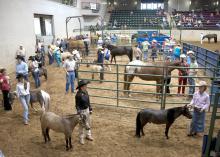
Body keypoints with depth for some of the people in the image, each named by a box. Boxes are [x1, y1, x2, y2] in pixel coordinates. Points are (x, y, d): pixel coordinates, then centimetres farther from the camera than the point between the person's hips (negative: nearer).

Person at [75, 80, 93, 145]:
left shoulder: (86, 92, -2)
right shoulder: (78, 94, -23)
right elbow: (77, 105, -17)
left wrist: (90, 109, 11)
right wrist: (79, 112, -22)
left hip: (87, 109, 7)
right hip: (82, 111, -7)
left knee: (88, 123, 21)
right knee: (82, 125, 8)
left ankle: (88, 135, 40)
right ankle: (81, 138, 26)